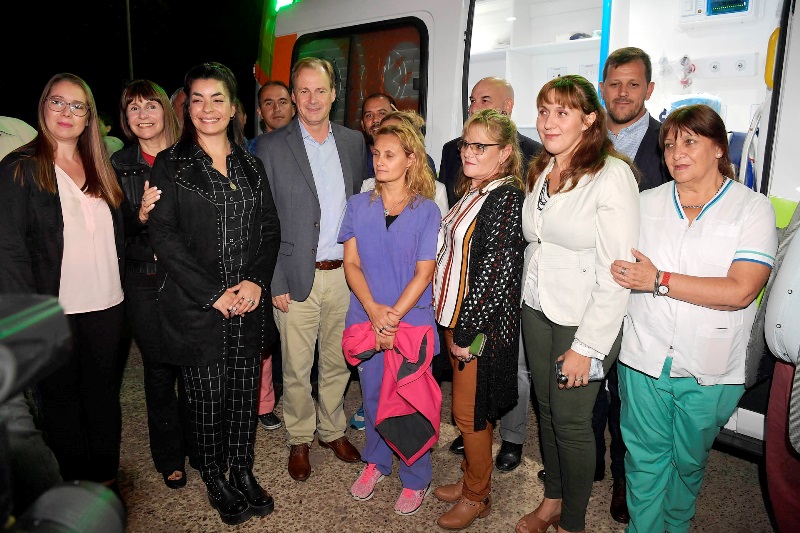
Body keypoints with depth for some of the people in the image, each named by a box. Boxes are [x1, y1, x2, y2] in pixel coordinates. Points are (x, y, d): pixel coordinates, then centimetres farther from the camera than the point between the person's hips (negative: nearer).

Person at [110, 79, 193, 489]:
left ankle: (197, 444, 28)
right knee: (159, 368, 9)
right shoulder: (119, 165, 4)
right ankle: (169, 456, 26)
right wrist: (141, 213, -18)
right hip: (145, 282, 1)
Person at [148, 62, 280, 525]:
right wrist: (214, 293, -14)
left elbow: (270, 228, 7)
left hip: (250, 301, 3)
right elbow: (165, 236, -7)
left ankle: (243, 470, 32)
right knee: (209, 396, 7)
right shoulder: (171, 165, -1)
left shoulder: (252, 166, 10)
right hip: (197, 305, -3)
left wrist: (256, 281, -9)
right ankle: (216, 479, 29)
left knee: (246, 391, 11)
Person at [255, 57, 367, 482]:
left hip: (344, 273, 3)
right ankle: (299, 441, 30)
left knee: (337, 361, 15)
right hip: (297, 276, -3)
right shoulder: (271, 147, -3)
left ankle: (332, 430, 36)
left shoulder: (353, 141, 8)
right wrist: (274, 282, -9)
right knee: (296, 368, 8)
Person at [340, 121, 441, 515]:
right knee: (372, 394, 16)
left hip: (411, 320, -3)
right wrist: (374, 311, -13)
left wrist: (393, 317, -15)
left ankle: (415, 478, 26)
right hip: (366, 319, 3)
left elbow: (423, 273, -8)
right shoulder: (358, 205, 3)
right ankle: (375, 461, 38)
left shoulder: (426, 211, -5)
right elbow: (351, 263, 0)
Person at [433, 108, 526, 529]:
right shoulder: (470, 193, 11)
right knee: (467, 410, 20)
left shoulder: (507, 198, -16)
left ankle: (477, 497, 26)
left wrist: (466, 330, -18)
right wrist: (450, 321, 11)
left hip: (481, 326, -8)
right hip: (455, 319, 8)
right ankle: (470, 479, 38)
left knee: (470, 413, 5)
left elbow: (496, 273, -21)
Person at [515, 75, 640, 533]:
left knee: (571, 421, 5)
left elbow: (618, 273, -19)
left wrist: (587, 345, -18)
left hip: (585, 319, -6)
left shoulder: (612, 174, -16)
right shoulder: (541, 172, 7)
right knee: (547, 410, 17)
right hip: (537, 310, 6)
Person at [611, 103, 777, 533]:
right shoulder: (647, 203, 4)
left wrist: (659, 281, -18)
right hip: (644, 359, 2)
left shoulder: (753, 208, -7)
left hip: (709, 370, -1)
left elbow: (740, 290, -18)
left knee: (689, 461, 19)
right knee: (645, 457, 11)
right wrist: (621, 272, -10)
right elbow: (621, 267, 10)